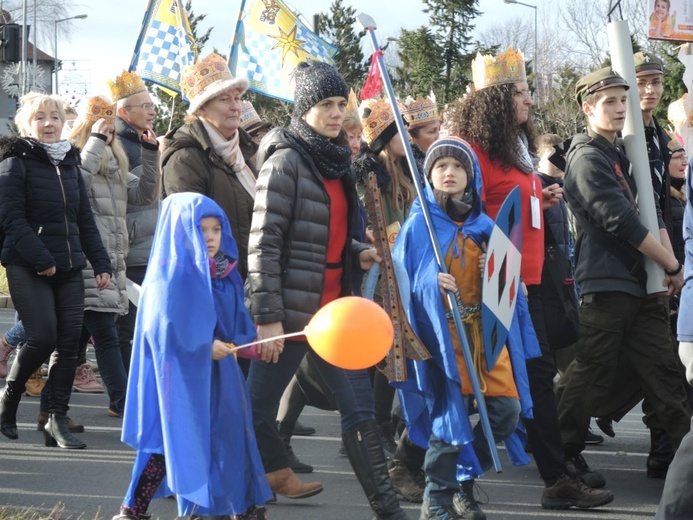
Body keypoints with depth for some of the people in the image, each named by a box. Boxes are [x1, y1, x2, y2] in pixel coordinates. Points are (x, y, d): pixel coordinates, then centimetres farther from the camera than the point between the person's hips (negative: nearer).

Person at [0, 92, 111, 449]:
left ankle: (57, 420, 3)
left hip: (69, 269, 6)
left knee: (69, 343, -2)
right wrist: (41, 260, -18)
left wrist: (100, 264, 9)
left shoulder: (70, 164, 16)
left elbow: (85, 220, 17)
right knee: (43, 338, -14)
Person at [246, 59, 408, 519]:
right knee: (258, 408, 4)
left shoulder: (337, 161, 13)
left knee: (360, 408, 5)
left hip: (335, 308, 7)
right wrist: (267, 317, -19)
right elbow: (264, 243, -15)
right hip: (292, 312, -7)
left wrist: (358, 253, 4)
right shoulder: (286, 159, -10)